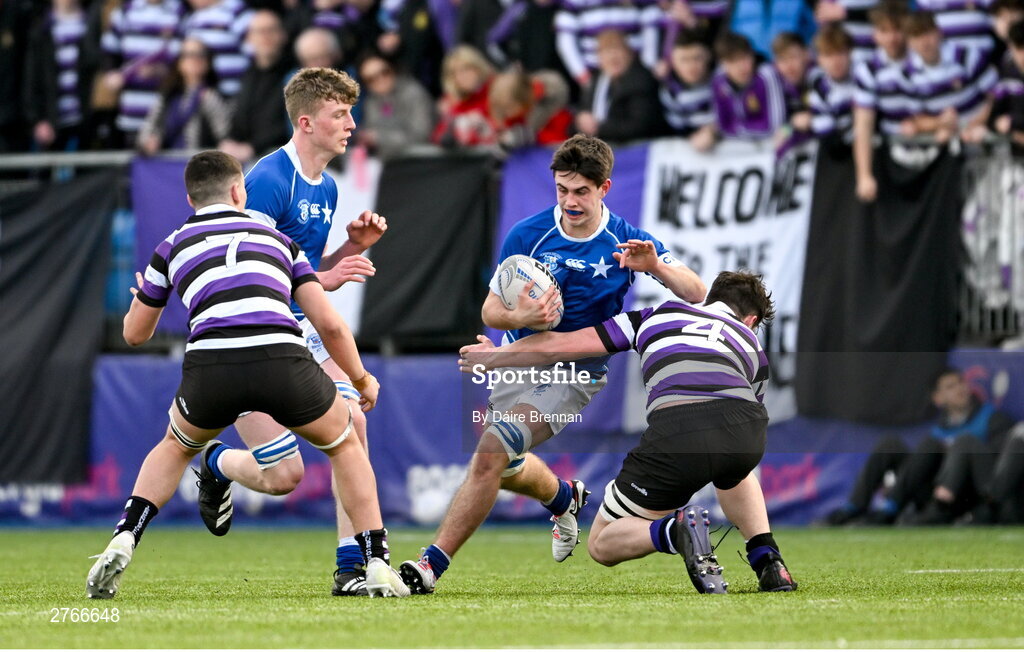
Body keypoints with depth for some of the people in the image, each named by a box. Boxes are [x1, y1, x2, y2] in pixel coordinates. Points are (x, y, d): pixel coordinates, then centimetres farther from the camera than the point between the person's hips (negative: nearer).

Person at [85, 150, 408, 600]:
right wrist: (362, 380, 36)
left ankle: (123, 541, 14)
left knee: (176, 448, 34)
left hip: (209, 366, 1)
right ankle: (378, 566, 17)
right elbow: (329, 324, 20)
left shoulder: (173, 247, 26)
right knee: (345, 445, 28)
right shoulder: (277, 240, 28)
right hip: (282, 361, 0)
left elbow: (135, 333, 37)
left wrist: (142, 297, 60)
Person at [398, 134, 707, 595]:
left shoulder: (626, 241, -11)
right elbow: (491, 310, -4)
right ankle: (563, 497, 53)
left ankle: (432, 565, -21)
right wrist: (521, 318, -28)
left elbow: (696, 294, -12)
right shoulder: (526, 235, -9)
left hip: (576, 376, -4)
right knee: (502, 467, 17)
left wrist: (657, 267, -33)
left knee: (492, 450, -23)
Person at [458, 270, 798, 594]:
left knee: (601, 546, 16)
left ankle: (675, 531, -14)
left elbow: (558, 345, 30)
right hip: (748, 431, 3)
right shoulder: (753, 346, 34)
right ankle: (767, 559, 20)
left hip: (675, 430, -3)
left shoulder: (659, 315, 31)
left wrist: (493, 357, 44)